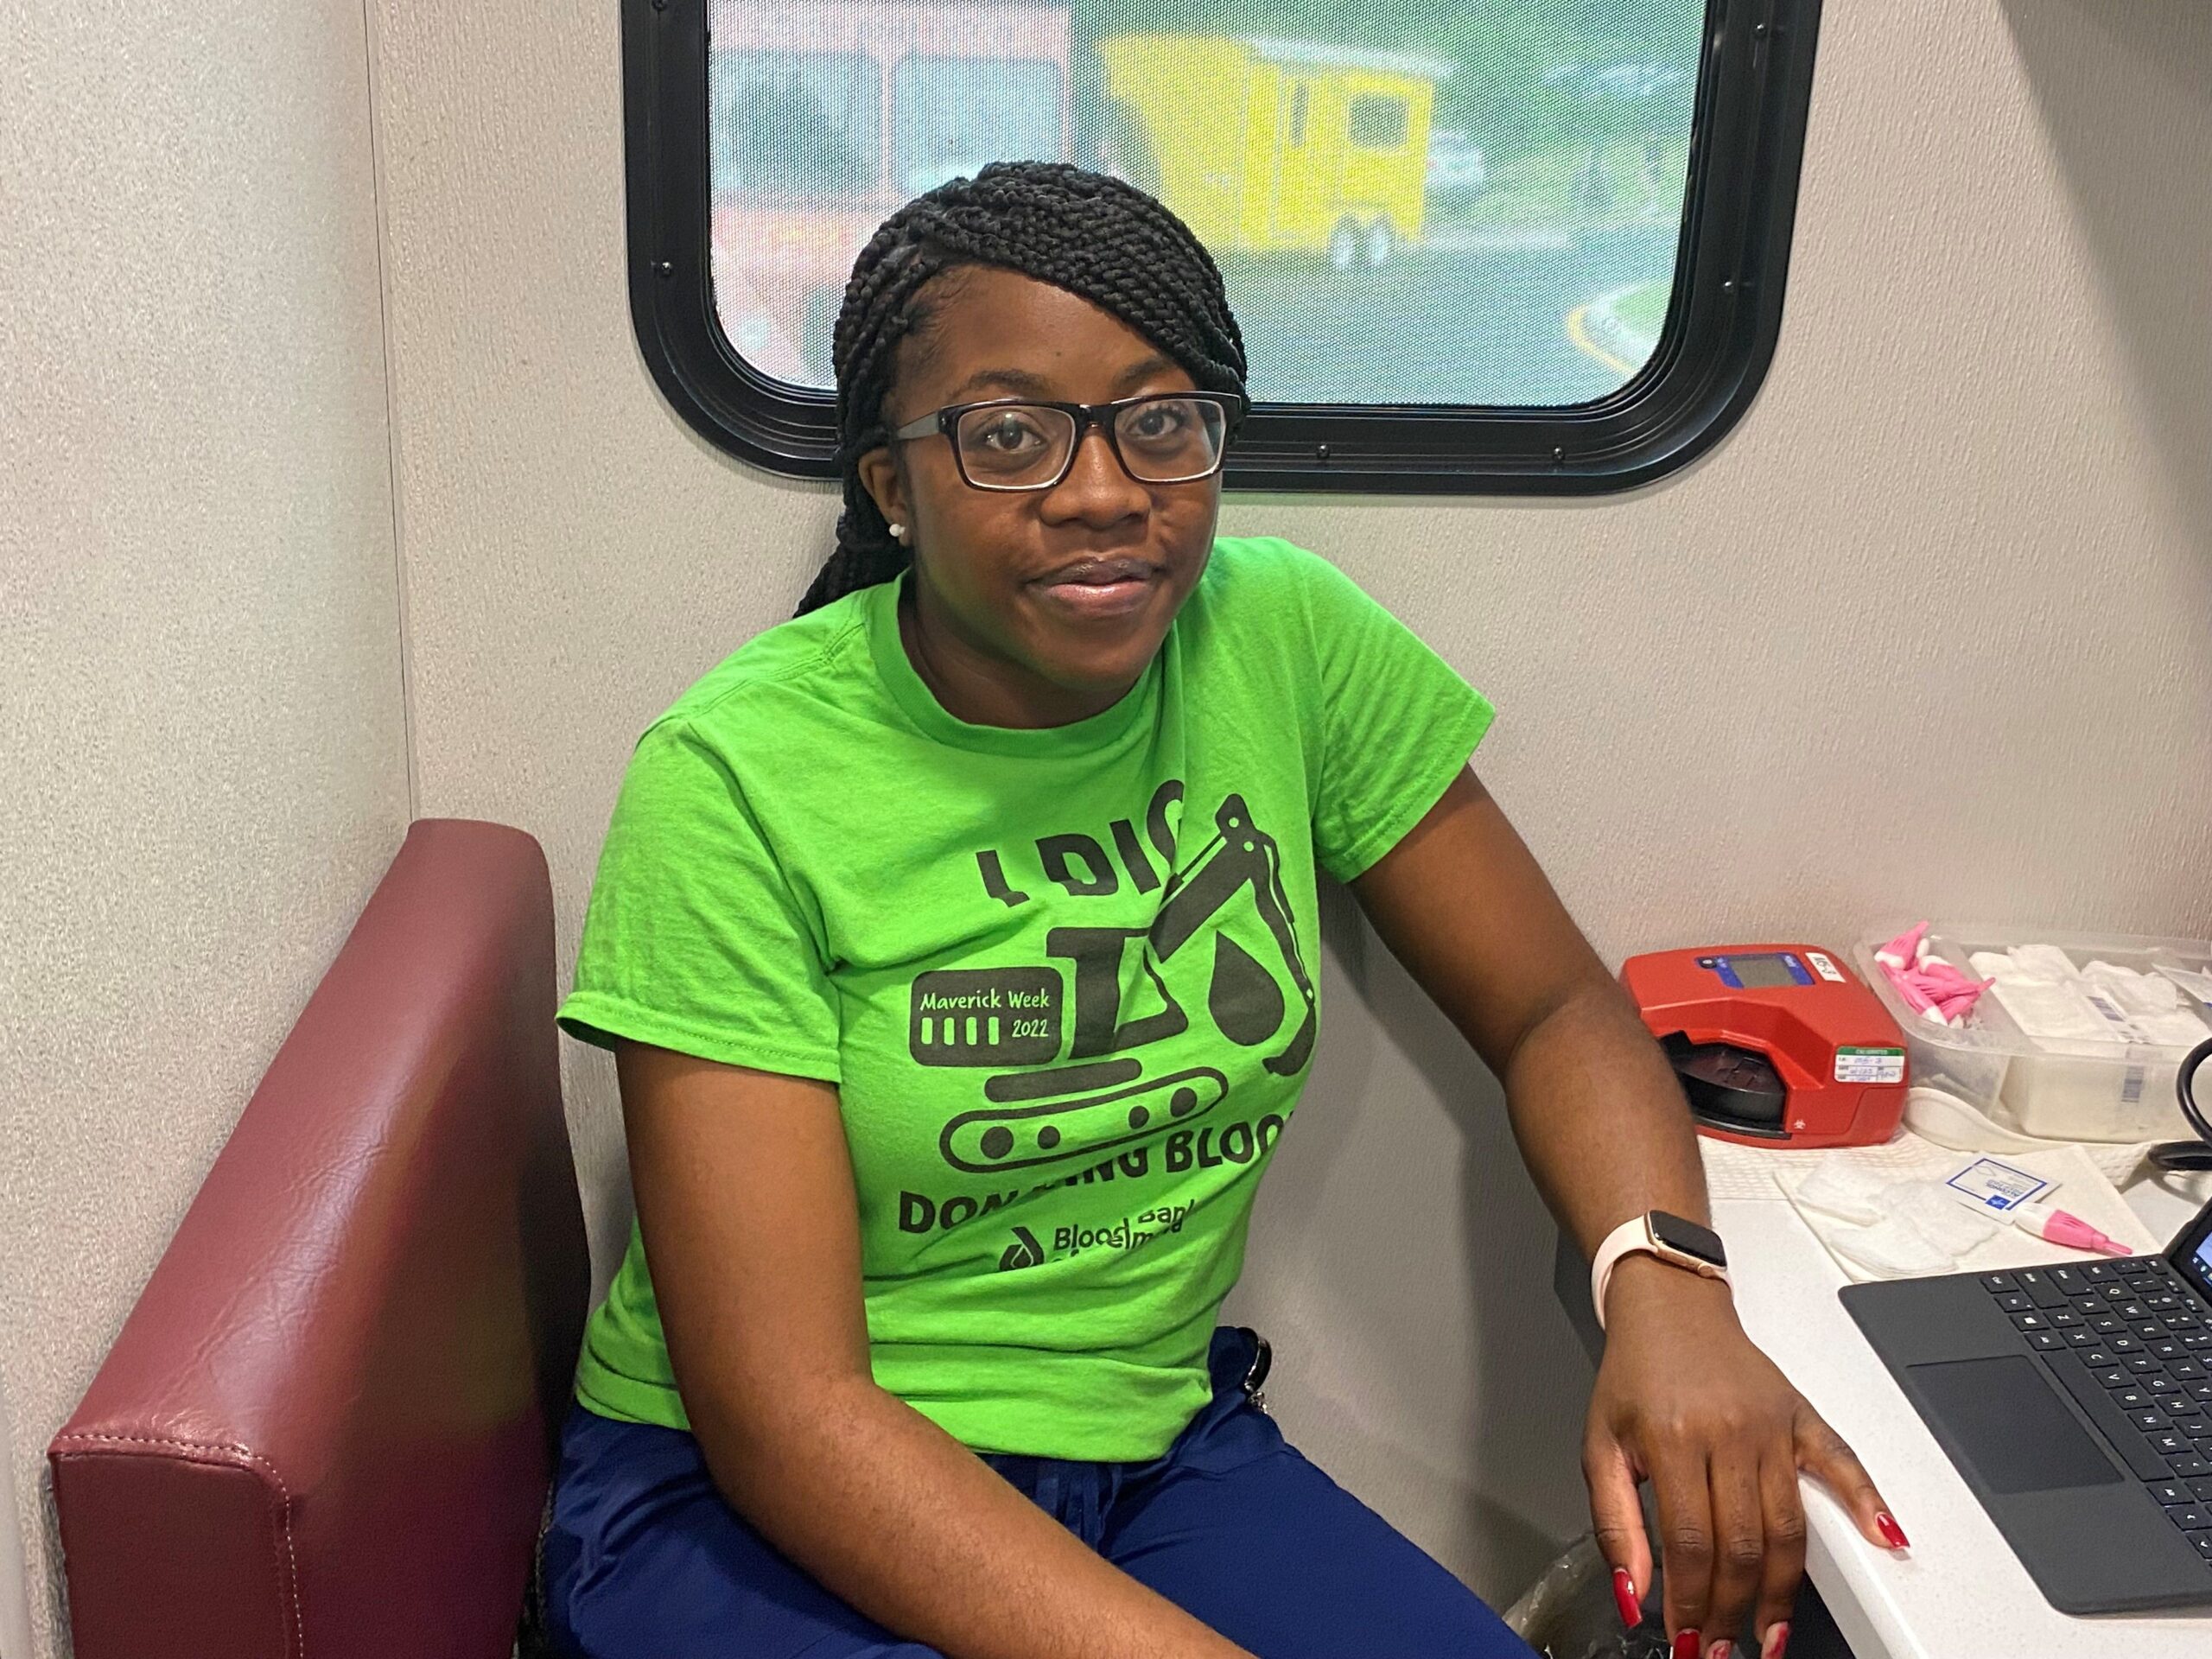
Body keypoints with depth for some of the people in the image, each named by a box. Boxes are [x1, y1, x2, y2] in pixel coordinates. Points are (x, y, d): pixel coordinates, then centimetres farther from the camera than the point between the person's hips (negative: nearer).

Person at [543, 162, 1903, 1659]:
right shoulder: (737, 781, -17)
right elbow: (781, 1403, -20)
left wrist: (1666, 1285, -18)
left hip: (1160, 1449, 4)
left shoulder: (1283, 640, -5)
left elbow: (1554, 1008, 2)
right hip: (755, 1505, -3)